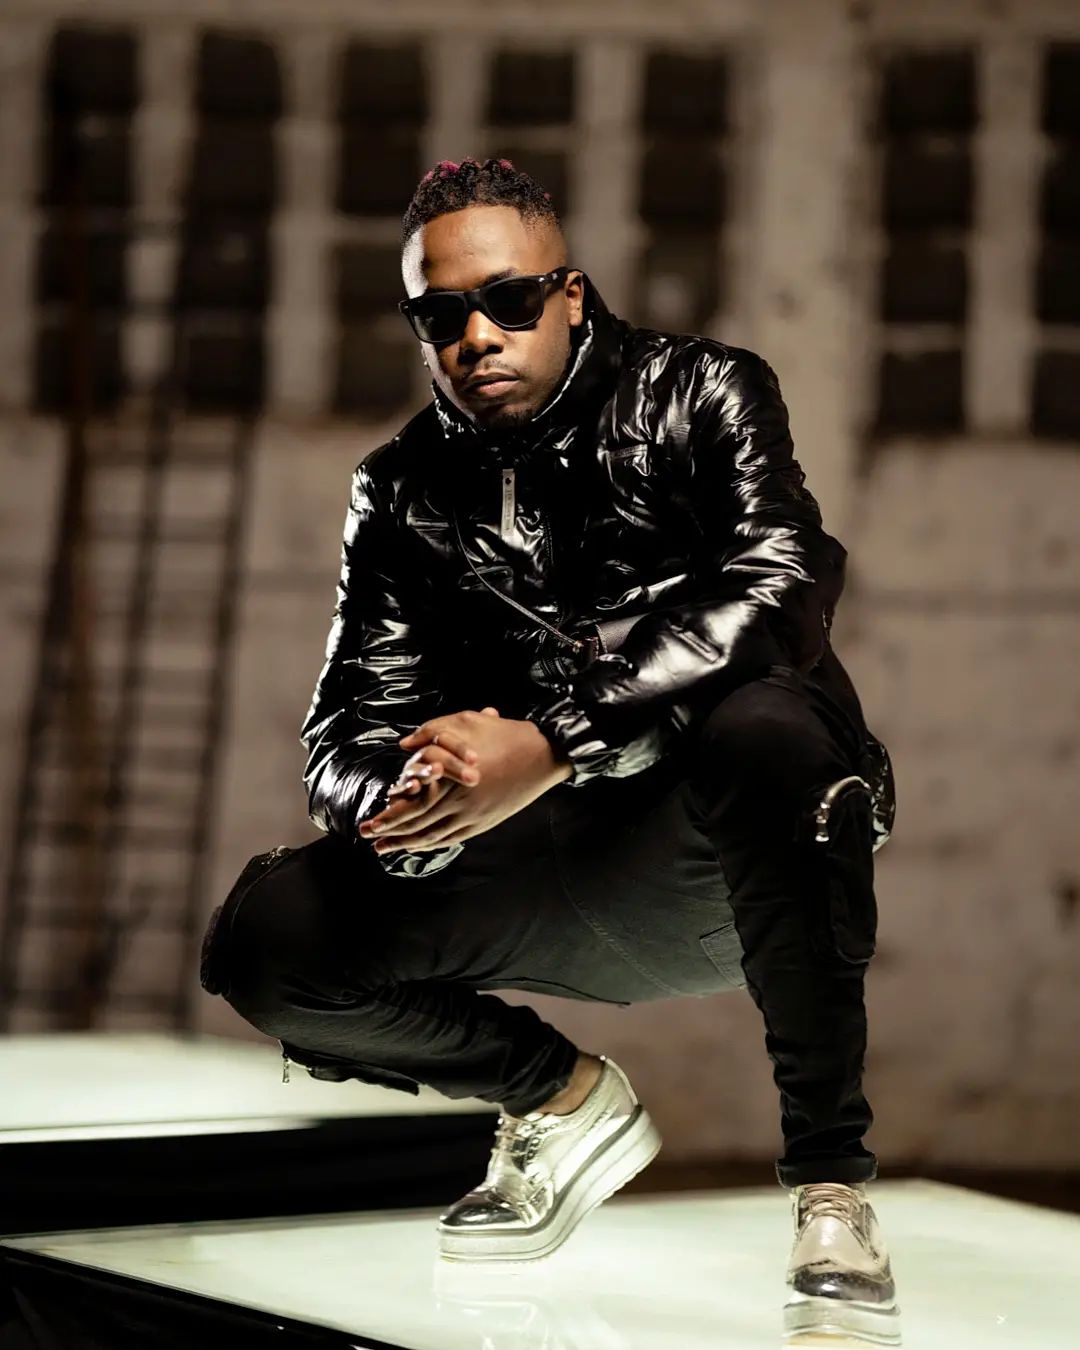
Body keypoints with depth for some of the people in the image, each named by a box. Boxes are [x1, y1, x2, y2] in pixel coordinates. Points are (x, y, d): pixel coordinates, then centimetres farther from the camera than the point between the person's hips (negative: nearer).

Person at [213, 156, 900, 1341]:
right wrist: (407, 803, -28)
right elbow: (349, 734, -1)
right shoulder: (404, 491, 7)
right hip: (561, 870, 4)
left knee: (764, 730, -38)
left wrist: (551, 742, -35)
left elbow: (780, 589, -23)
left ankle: (830, 1185, -25)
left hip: (731, 873, -4)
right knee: (276, 943, -14)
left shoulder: (697, 393, -4)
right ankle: (565, 1099, 13)